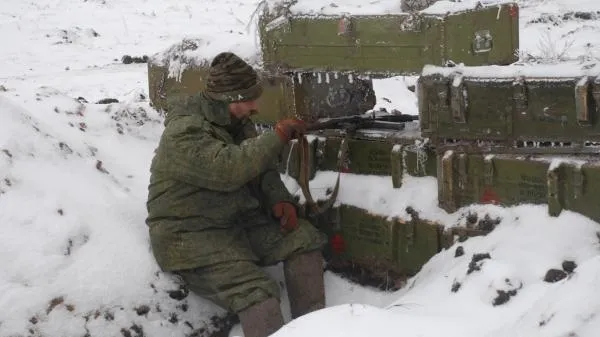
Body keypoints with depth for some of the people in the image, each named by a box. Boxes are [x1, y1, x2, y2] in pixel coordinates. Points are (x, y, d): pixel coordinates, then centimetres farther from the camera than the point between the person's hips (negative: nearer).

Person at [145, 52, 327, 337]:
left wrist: (279, 200, -9)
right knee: (257, 295, -26)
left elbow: (259, 168, 11)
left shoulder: (236, 120, 6)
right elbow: (229, 169, -34)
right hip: (190, 234, -8)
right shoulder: (184, 133, -21)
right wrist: (278, 136, -27)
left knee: (303, 237, -8)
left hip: (238, 220, 8)